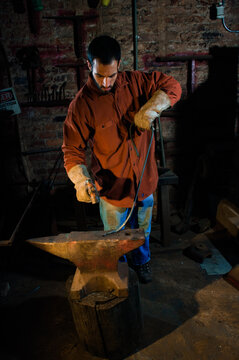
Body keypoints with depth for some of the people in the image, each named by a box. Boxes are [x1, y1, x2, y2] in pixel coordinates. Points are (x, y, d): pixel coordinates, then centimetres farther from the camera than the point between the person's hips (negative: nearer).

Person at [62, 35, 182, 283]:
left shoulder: (134, 82, -7)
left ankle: (141, 260, 56)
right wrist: (81, 180, -34)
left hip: (144, 179, 4)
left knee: (142, 229, 26)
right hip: (112, 187, -3)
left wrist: (151, 108, -21)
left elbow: (172, 87, -3)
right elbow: (73, 151, -16)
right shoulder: (81, 104, -17)